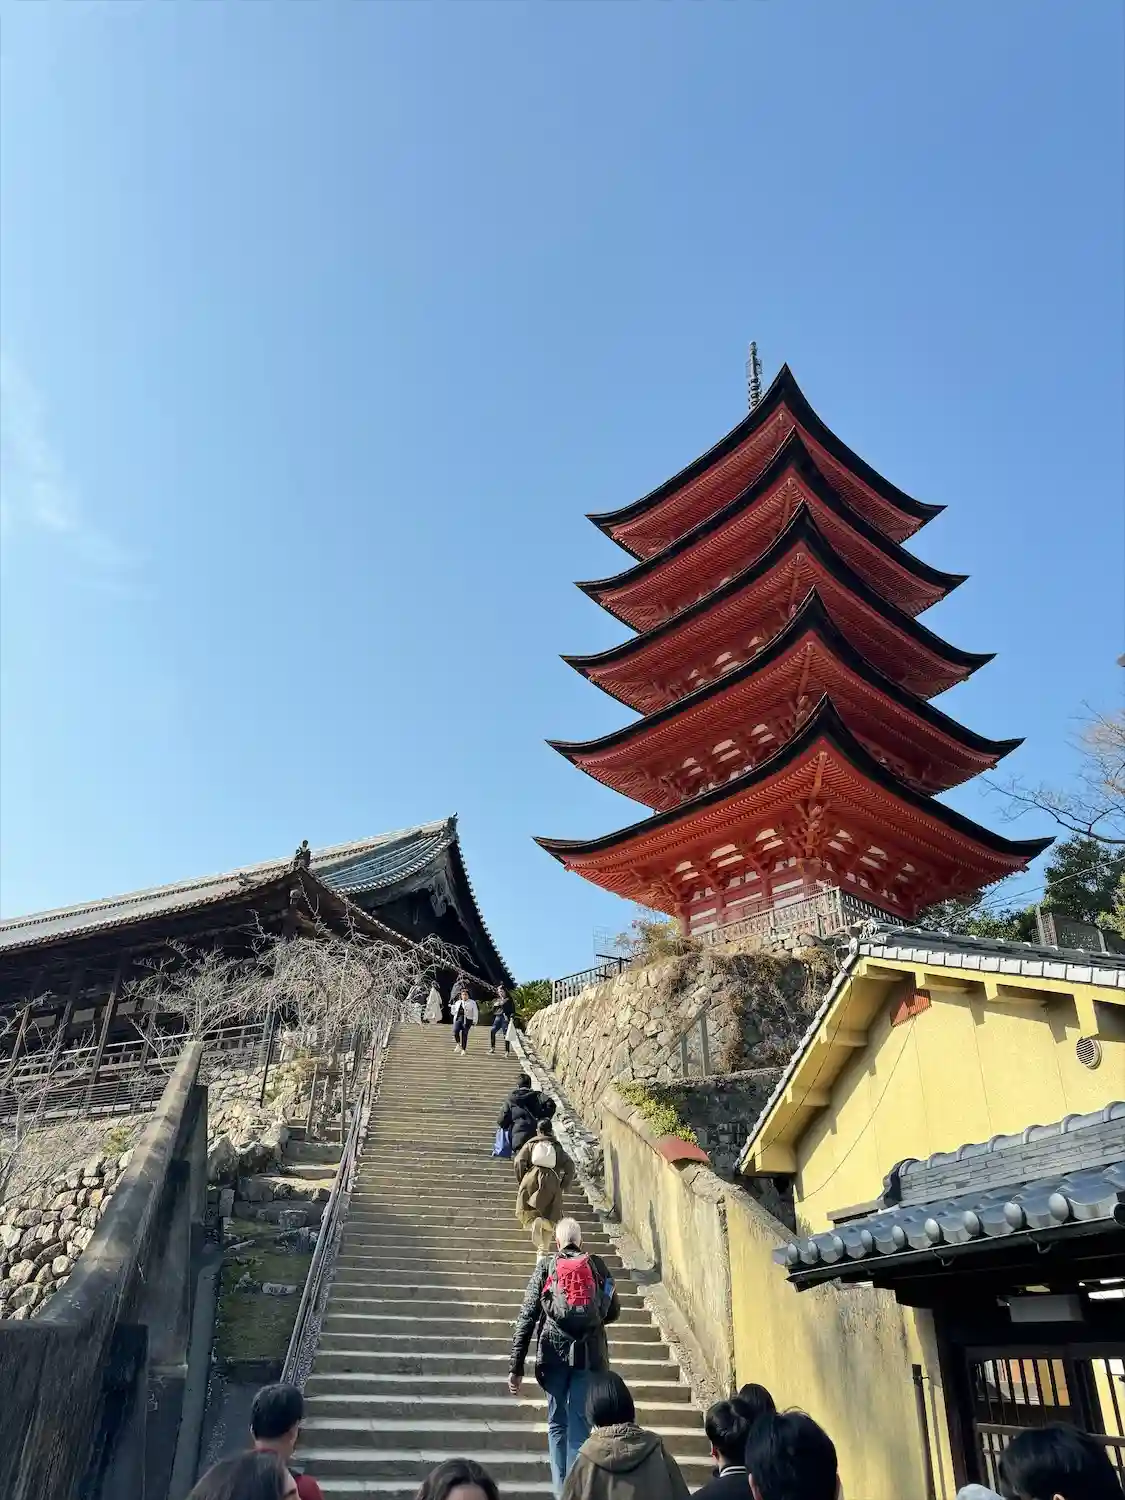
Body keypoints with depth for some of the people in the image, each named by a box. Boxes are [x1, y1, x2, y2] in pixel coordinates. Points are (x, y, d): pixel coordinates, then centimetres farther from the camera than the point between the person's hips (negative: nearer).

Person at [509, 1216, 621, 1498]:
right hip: (590, 1355, 0)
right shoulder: (596, 1265, 6)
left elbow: (526, 1317, -2)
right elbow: (613, 1312, 12)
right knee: (580, 1422, 6)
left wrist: (516, 1367, -1)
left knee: (557, 1422, 15)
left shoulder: (545, 1267, 3)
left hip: (554, 1353, 0)